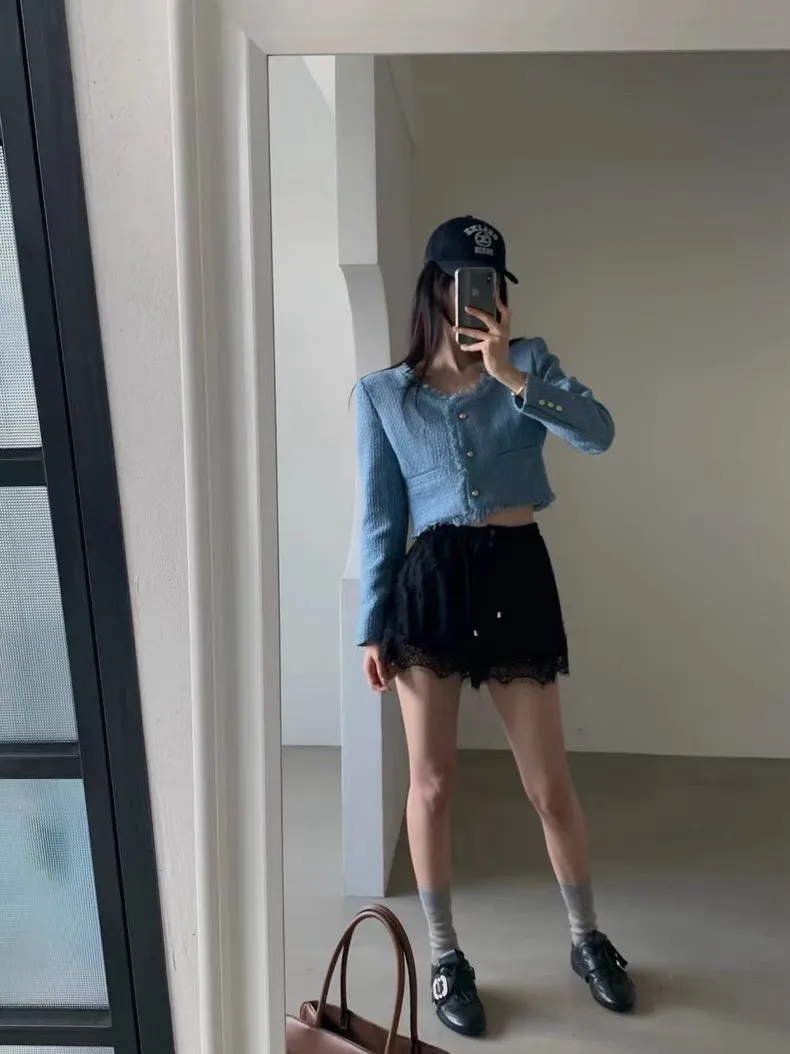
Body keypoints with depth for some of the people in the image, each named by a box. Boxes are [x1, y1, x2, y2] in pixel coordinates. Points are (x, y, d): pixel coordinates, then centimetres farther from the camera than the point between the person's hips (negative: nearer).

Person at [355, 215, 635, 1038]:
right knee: (431, 783, 6)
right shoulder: (383, 394, 5)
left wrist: (509, 374, -21)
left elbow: (598, 433, -12)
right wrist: (372, 625, 2)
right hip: (431, 580, 0)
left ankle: (587, 940, 33)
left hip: (519, 575, 0)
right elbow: (379, 517, 5)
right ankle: (445, 959, 25)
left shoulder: (529, 362, 6)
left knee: (550, 783, 9)